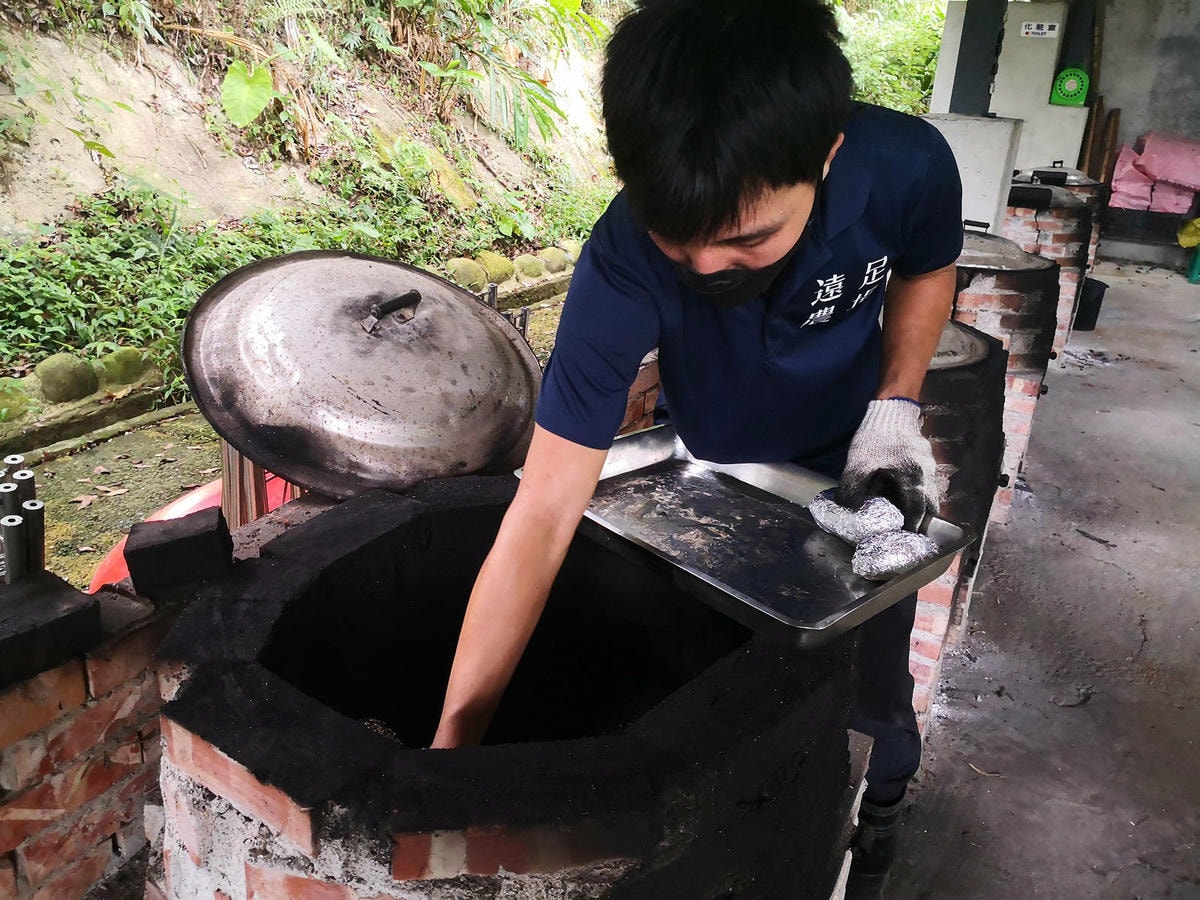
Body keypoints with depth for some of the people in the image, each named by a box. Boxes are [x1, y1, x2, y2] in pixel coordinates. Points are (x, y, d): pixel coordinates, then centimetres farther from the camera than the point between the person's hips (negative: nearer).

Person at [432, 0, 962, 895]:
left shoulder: (906, 169, -33)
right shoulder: (625, 262, -37)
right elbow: (541, 519, -37)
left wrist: (895, 406, -18)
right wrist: (450, 744, -38)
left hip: (855, 464, 1)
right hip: (717, 478, 0)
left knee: (871, 685, 9)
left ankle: (880, 810, 43)